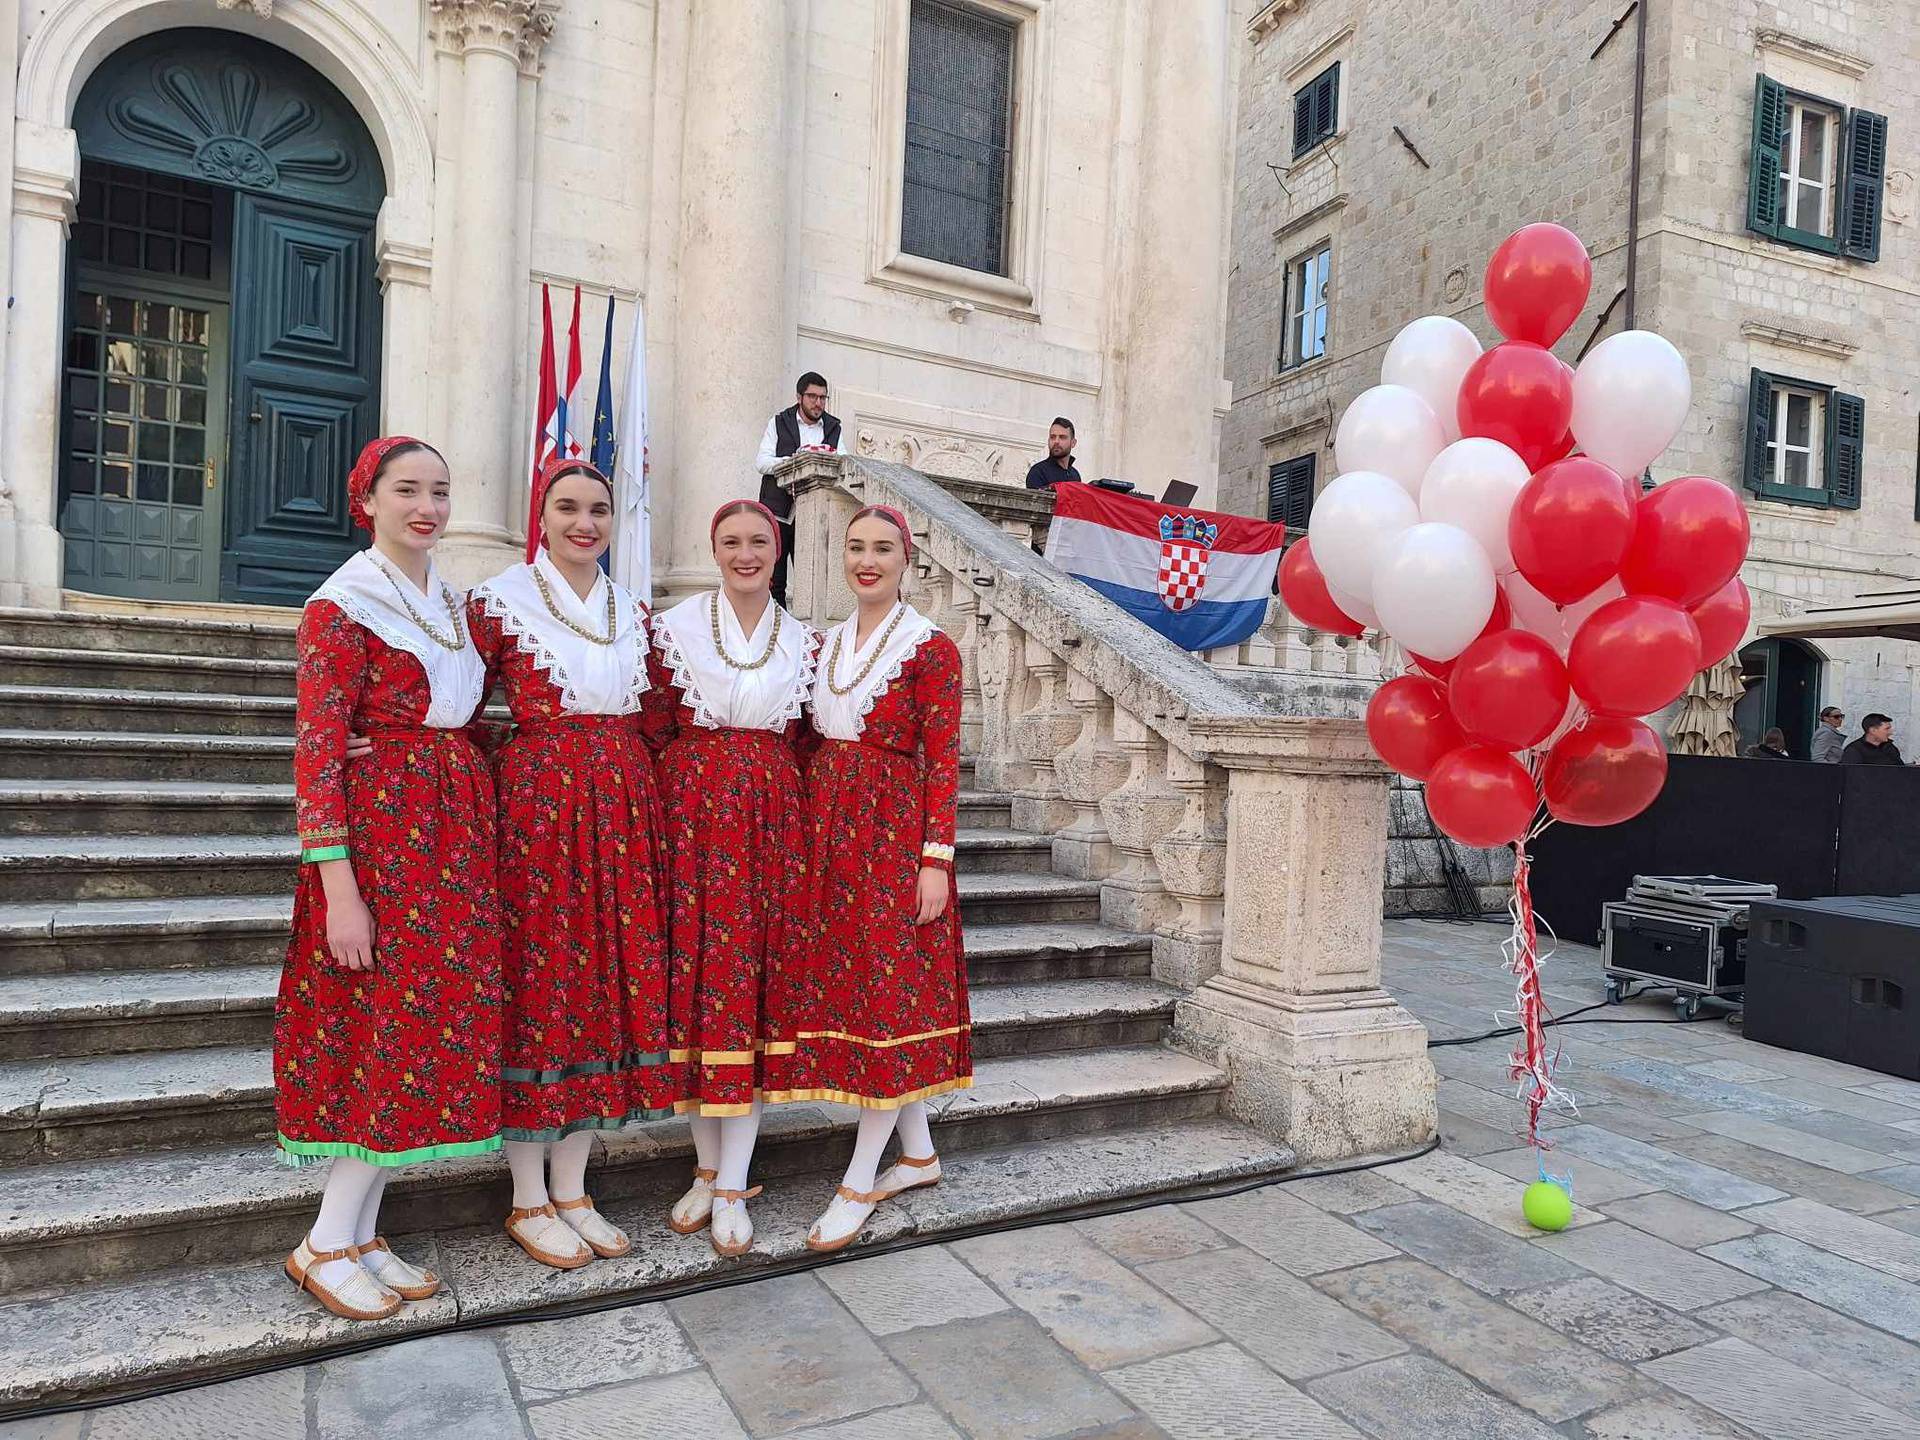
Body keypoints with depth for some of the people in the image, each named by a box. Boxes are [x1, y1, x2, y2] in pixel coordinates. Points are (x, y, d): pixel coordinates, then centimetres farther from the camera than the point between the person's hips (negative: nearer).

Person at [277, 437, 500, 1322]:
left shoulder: (450, 604, 14)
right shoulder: (342, 607, -8)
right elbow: (316, 750, -13)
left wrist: (479, 838, 9)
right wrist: (339, 888, -19)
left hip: (454, 829, 7)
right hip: (379, 828, -7)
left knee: (441, 1016, 8)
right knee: (399, 1023, -6)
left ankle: (361, 1232, 20)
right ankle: (327, 1245, 10)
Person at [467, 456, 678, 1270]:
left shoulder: (633, 610, 14)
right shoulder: (501, 600, -1)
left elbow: (656, 719, 13)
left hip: (623, 806, 5)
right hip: (536, 803, -5)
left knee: (611, 982, 8)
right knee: (538, 983, 0)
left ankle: (571, 1192, 23)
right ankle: (529, 1202, 17)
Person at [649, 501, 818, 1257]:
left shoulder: (804, 641, 10)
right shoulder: (674, 626, 3)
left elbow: (804, 741, 12)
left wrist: (805, 825, 3)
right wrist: (659, 811, -7)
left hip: (771, 816, 1)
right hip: (692, 810, -1)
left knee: (755, 982, 0)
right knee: (693, 974, 2)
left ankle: (733, 1185, 9)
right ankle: (708, 1165, 19)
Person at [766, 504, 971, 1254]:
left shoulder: (930, 648, -5)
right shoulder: (827, 644, 14)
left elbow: (942, 758, -9)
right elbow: (811, 740, 14)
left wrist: (937, 858, -14)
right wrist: (806, 831, 8)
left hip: (893, 827, -7)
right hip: (827, 826, 7)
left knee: (887, 989, -2)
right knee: (838, 984, 10)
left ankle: (859, 1180, 8)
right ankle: (919, 1152, 26)